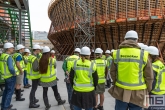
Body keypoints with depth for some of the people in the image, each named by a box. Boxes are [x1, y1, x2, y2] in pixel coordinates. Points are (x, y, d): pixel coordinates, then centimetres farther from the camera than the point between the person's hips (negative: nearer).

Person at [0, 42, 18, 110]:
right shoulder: (8, 57, -23)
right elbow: (11, 68, -32)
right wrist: (14, 73, -16)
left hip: (6, 76, 9)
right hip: (11, 76, -9)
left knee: (6, 90, 20)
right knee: (10, 92, 2)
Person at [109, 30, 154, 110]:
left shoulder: (117, 54, -7)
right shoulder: (143, 54, -11)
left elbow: (112, 72, 1)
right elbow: (149, 76, -4)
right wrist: (147, 91, 12)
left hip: (120, 91, 1)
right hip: (137, 93, -1)